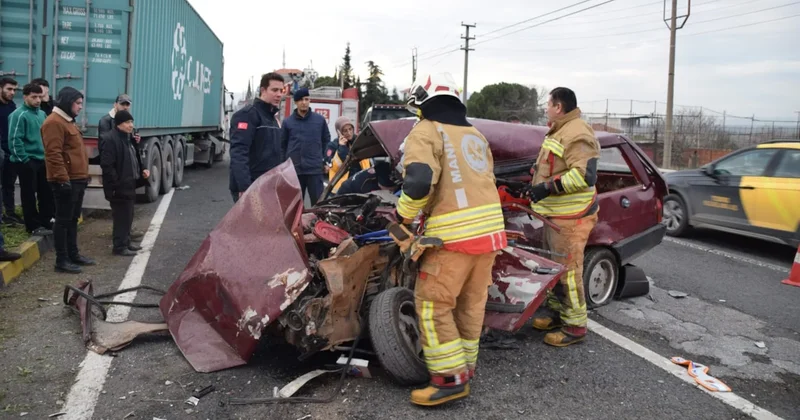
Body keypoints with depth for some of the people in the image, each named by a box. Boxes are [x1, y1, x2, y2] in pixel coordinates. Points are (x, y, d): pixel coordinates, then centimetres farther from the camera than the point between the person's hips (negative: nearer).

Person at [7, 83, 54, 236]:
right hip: (27, 162, -7)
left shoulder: (41, 113, 10)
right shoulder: (19, 115, -13)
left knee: (46, 192, 12)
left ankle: (46, 222, 24)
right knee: (29, 194, 3)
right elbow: (15, 140, -17)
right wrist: (24, 160, -17)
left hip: (42, 160, 7)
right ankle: (33, 226, 11)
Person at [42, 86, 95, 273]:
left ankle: (73, 254, 25)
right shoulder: (54, 122, -14)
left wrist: (84, 175, 22)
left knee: (73, 219, 16)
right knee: (63, 220, -4)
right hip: (66, 180, -10)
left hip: (77, 179, 10)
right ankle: (62, 260, 2)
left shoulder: (68, 121, 19)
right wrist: (62, 178, -24)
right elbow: (53, 154, -22)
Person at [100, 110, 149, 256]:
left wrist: (142, 170, 7)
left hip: (129, 185, 10)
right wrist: (116, 185, -22)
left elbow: (134, 159, 24)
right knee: (121, 217, -4)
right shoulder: (110, 139, -17)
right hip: (119, 187, -10)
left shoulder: (128, 138, 15)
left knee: (128, 216, 17)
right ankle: (119, 247, 4)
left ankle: (126, 242, 28)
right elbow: (107, 165, -21)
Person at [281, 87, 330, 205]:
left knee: (318, 201, 1)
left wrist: (325, 161, 8)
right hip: (293, 169, 1)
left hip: (315, 168, 0)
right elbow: (282, 145, 9)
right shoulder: (288, 122, 5)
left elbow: (326, 141, 12)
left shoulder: (320, 120, 5)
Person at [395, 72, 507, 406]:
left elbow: (419, 181, -19)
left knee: (432, 303, 1)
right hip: (490, 227, 8)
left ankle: (452, 378, 2)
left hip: (455, 233, -8)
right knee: (471, 301, 18)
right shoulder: (476, 135, 20)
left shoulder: (426, 131, -4)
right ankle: (465, 365, 30)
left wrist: (403, 215, -3)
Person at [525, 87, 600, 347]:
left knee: (568, 269, -6)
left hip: (571, 217, -11)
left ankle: (575, 326, 3)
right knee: (554, 265, 20)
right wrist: (536, 185, 16)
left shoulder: (577, 135, -19)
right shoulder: (559, 132, 16)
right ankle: (556, 310, 34)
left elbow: (585, 175, -27)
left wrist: (548, 187, -26)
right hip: (556, 213, 11)